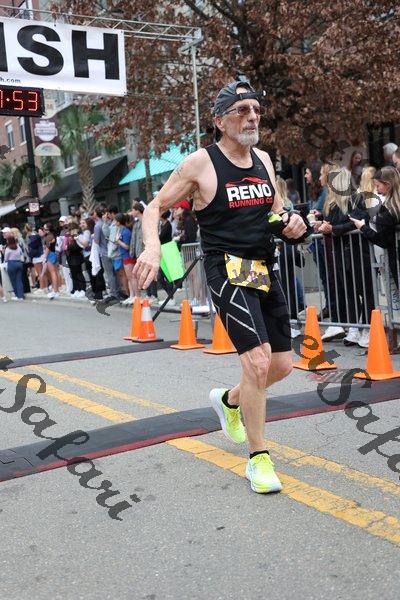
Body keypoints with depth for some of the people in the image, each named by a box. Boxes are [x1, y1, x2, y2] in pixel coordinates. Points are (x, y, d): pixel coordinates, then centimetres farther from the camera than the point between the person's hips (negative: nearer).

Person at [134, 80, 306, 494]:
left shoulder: (263, 160, 10)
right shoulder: (200, 164, -8)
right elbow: (154, 209, -3)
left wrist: (292, 223, -1)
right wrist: (152, 248, -22)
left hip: (265, 270, 7)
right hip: (227, 270, -7)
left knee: (282, 365, 10)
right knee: (258, 360, -18)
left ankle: (229, 400, 40)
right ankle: (258, 460, -1)